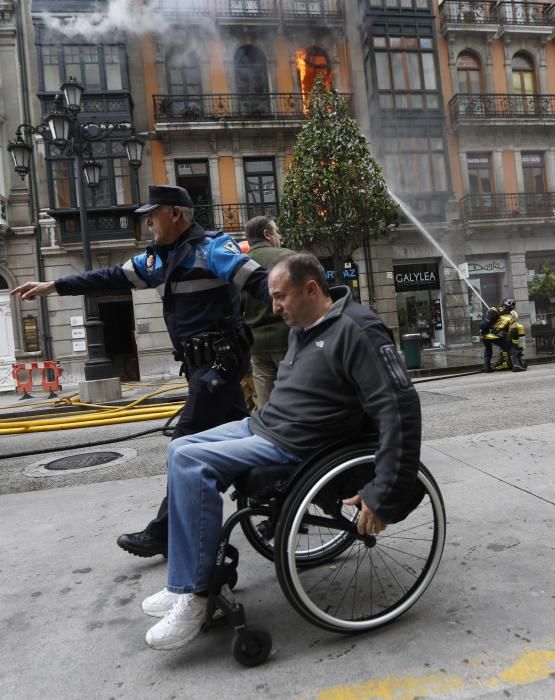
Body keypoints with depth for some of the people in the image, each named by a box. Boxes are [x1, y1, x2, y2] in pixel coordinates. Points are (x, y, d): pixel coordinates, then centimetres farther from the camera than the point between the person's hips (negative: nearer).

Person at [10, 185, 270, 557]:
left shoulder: (212, 248, -13)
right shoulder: (159, 257, 14)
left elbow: (258, 280, -23)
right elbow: (113, 278, 17)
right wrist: (53, 285, 17)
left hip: (222, 359, -9)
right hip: (206, 362, 9)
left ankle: (166, 533, 6)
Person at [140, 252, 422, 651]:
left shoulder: (357, 330, -20)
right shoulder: (303, 327, 9)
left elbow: (400, 409, -25)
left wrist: (383, 497, -26)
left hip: (293, 446, -10)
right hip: (262, 423, 10)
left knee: (189, 462, -21)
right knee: (180, 450, 9)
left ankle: (192, 596, -8)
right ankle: (188, 580, 15)